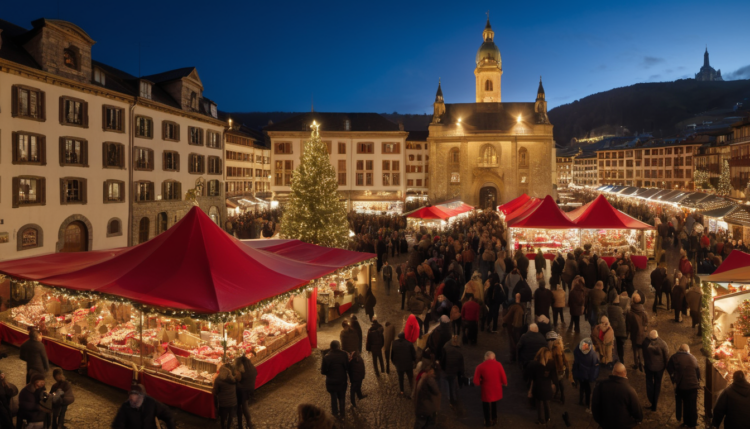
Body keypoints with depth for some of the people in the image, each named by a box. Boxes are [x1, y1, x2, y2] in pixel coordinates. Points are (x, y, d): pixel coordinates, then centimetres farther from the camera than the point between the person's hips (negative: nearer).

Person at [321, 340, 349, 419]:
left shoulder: (326, 357, -21)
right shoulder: (344, 354, -19)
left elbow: (323, 372, -14)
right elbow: (347, 367, -12)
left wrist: (321, 367, 6)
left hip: (331, 382, 0)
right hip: (342, 381, 1)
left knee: (333, 397, 23)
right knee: (342, 397, 22)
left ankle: (335, 412, 41)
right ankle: (342, 413, 37)